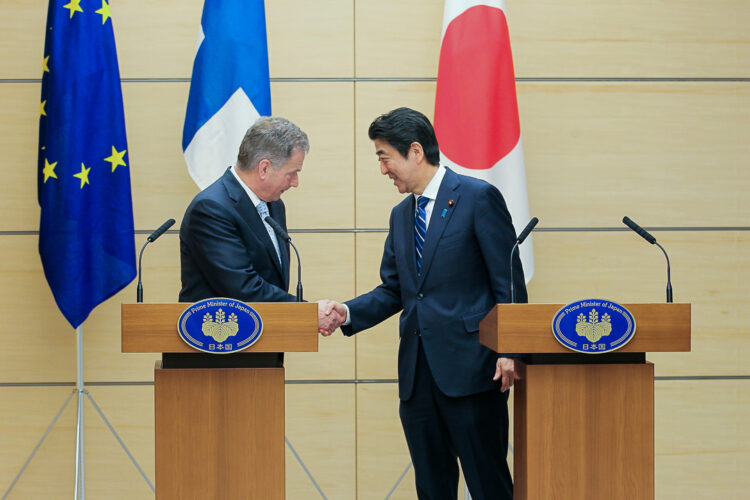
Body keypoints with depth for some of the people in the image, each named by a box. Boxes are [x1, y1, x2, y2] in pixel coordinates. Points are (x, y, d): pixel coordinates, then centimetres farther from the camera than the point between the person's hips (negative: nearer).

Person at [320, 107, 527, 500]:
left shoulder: (478, 198, -4)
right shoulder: (401, 215, 18)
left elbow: (509, 283, -7)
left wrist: (509, 352, -15)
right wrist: (347, 312, 0)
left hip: (469, 365, -7)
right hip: (417, 371, 7)